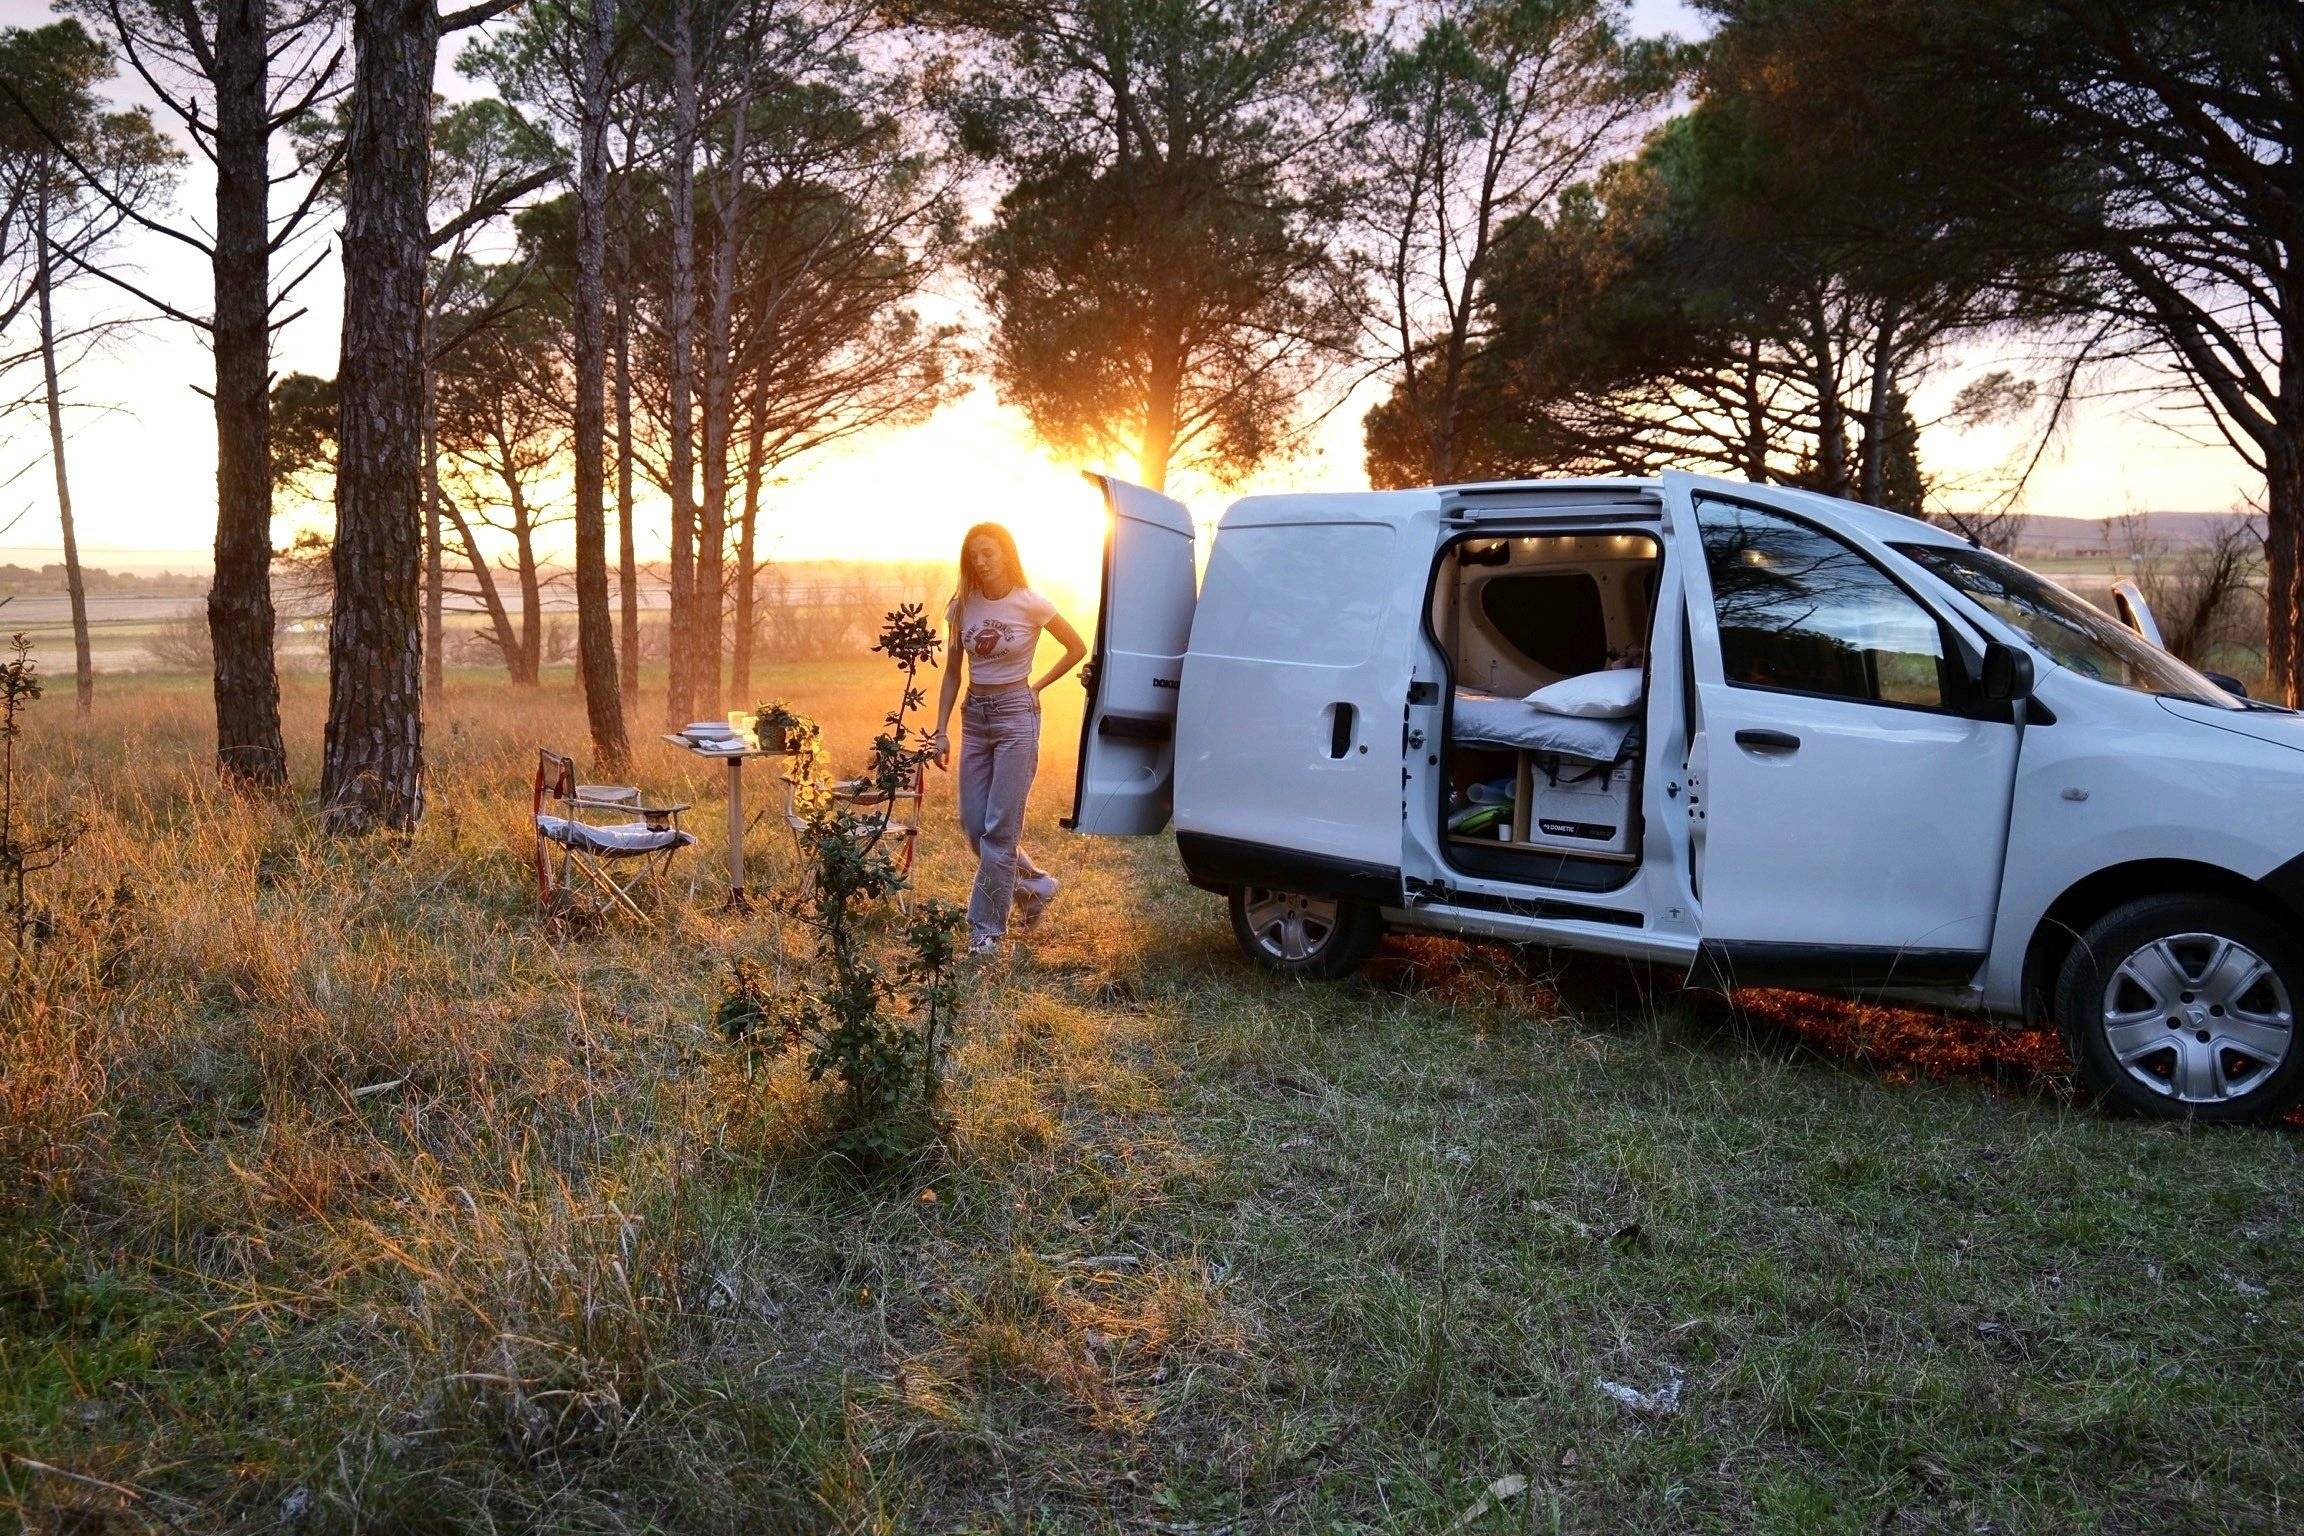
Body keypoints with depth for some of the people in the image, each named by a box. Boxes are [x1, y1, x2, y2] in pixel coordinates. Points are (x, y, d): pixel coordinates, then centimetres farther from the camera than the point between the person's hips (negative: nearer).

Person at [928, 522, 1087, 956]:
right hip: (974, 716, 5)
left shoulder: (1030, 604, -8)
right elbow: (952, 673, 9)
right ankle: (1036, 885, 29)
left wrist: (1038, 685, 3)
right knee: (973, 825, 6)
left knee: (999, 827, -5)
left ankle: (987, 928, 3)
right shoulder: (963, 606, 4)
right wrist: (940, 731, 5)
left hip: (1016, 715, -5)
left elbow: (1077, 648, 4)